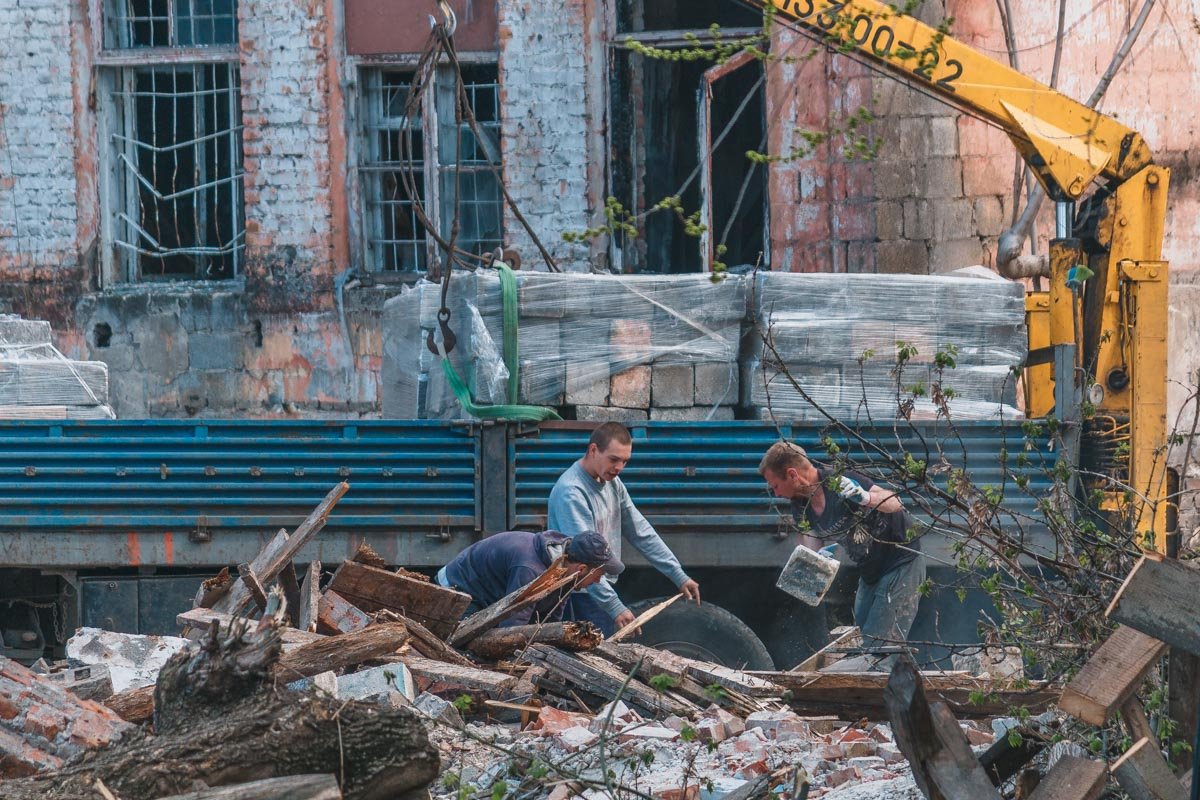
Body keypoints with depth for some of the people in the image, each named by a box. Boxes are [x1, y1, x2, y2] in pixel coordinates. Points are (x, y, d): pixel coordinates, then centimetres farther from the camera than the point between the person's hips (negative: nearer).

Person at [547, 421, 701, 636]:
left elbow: (641, 533, 13)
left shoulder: (612, 483, 9)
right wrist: (615, 607, -28)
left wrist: (679, 577, 9)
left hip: (603, 588, 8)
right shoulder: (571, 492, -20)